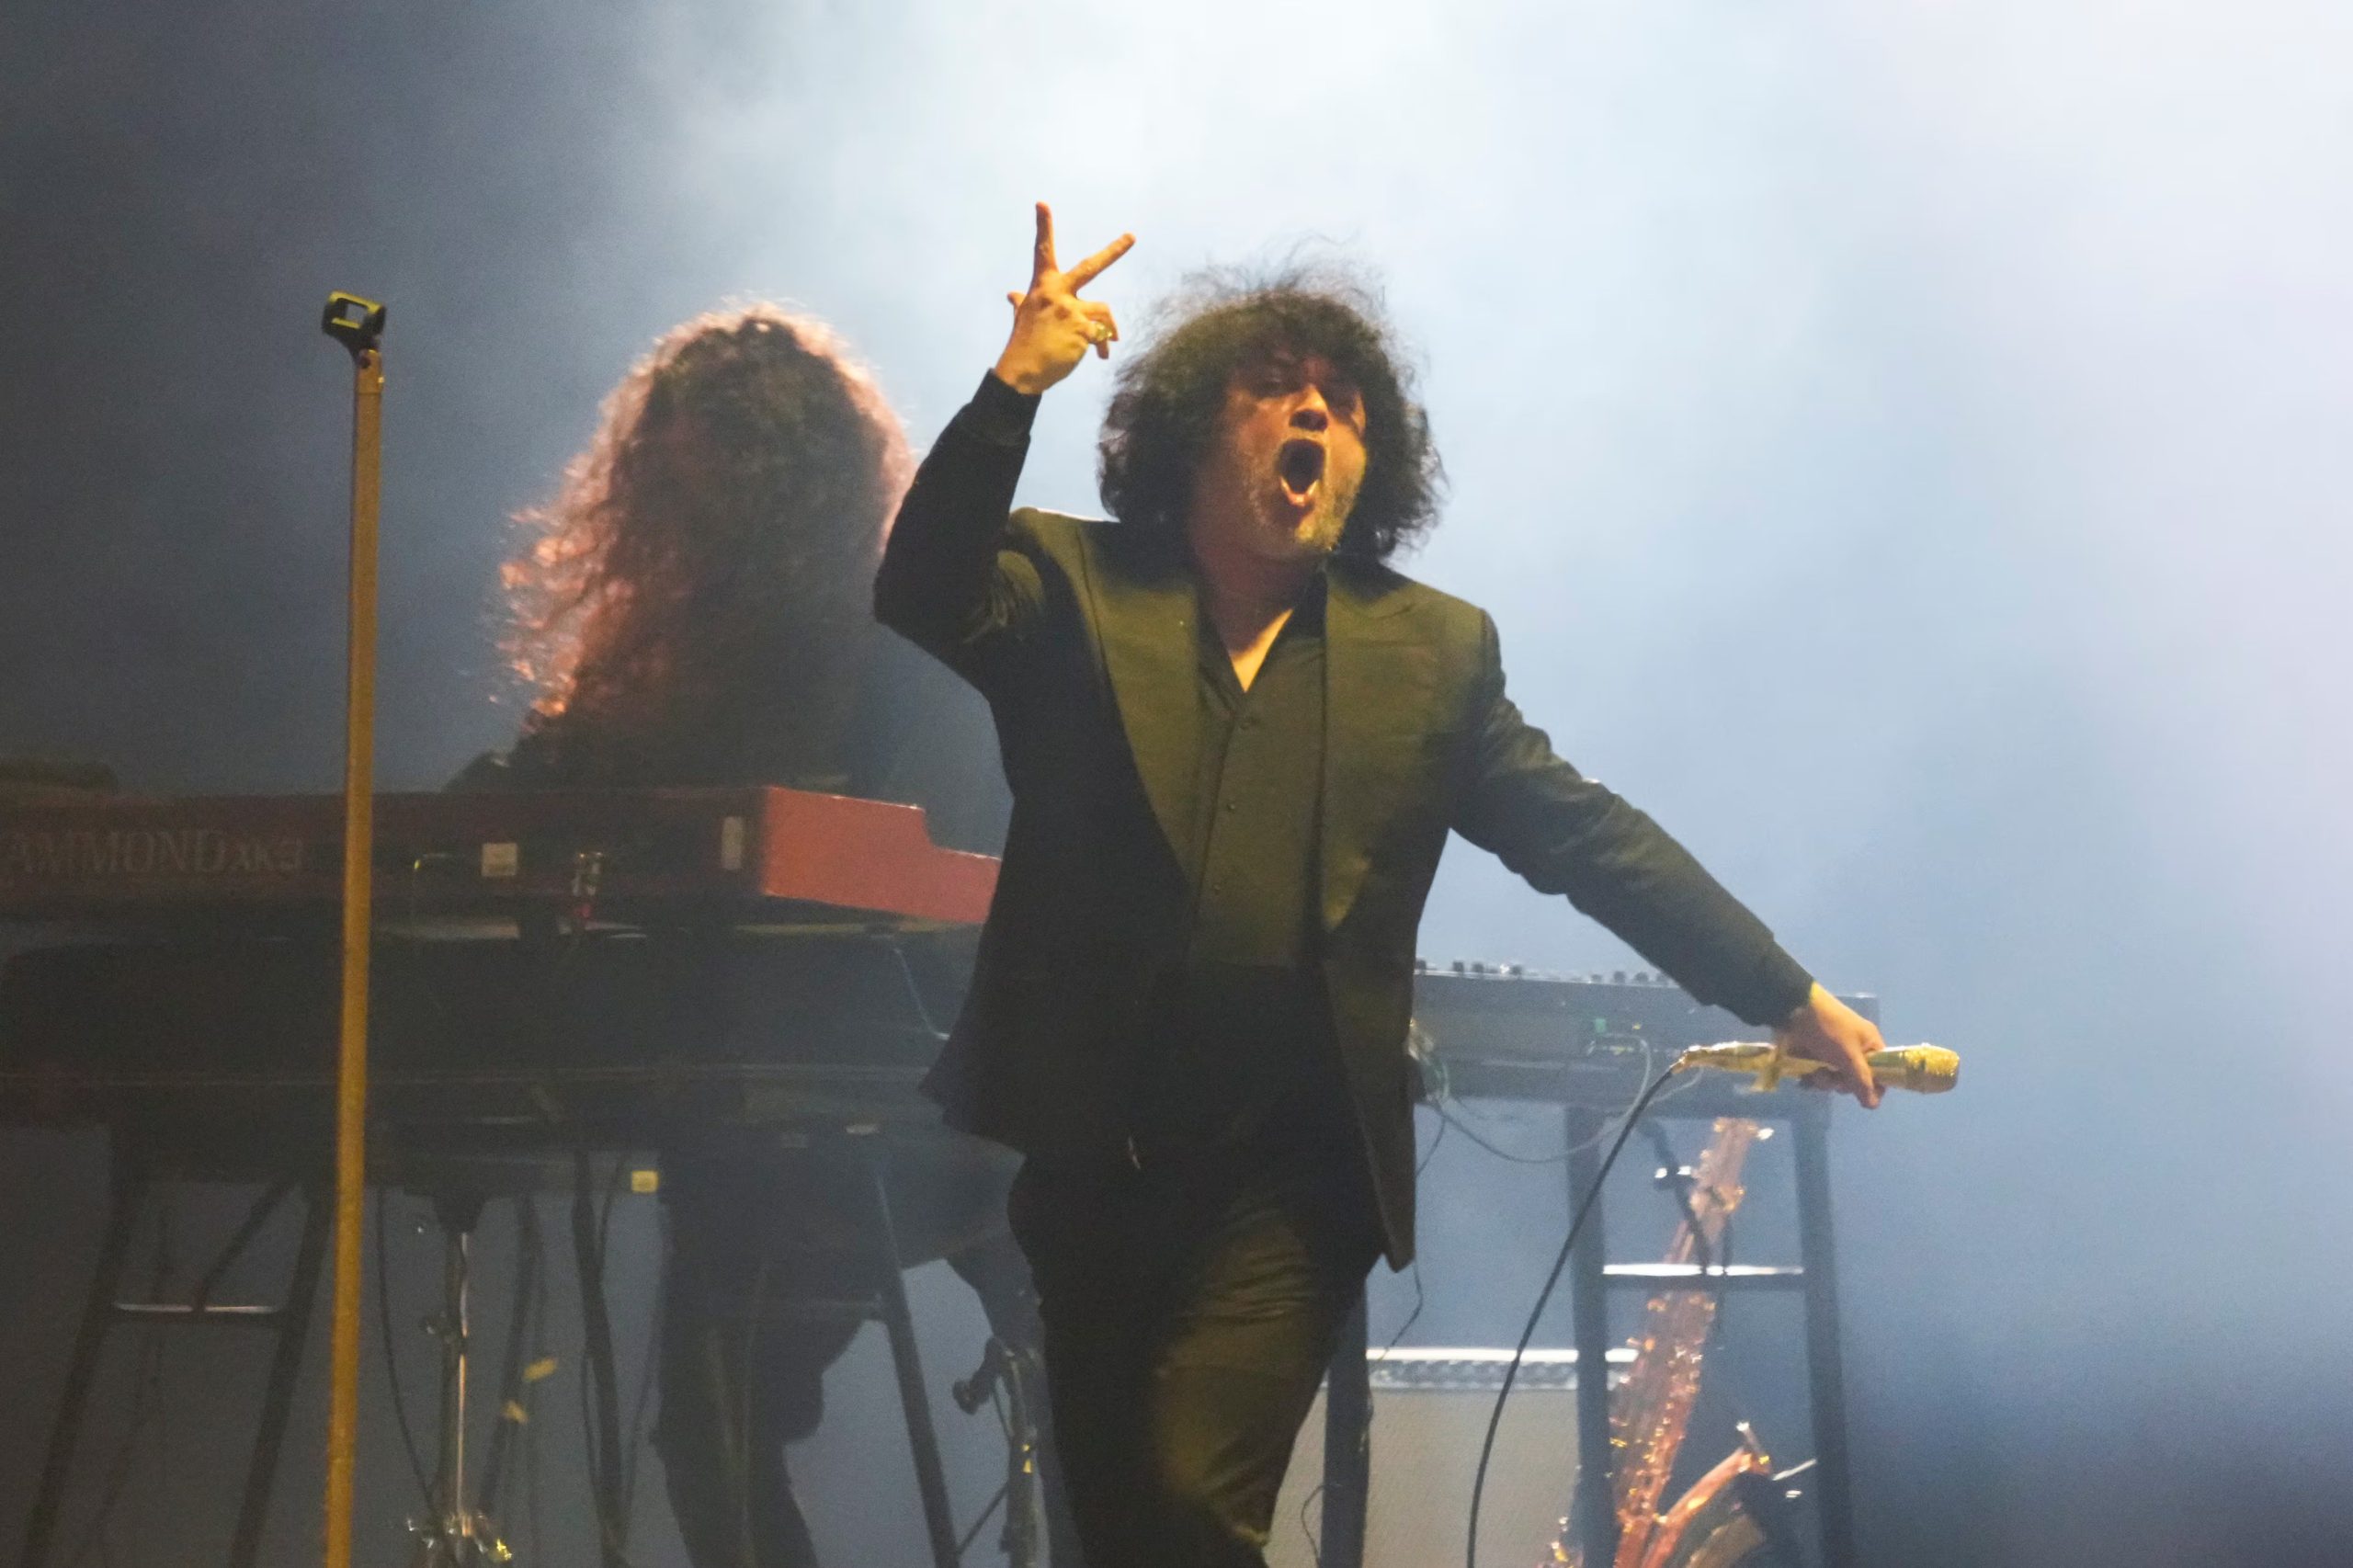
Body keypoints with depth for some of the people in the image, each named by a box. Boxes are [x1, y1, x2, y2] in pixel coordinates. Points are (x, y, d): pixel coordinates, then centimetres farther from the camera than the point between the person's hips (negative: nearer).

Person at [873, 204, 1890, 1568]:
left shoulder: (1432, 649, 10)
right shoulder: (1071, 586, 5)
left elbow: (1590, 837, 11)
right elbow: (923, 596, -14)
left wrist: (1790, 997, 7)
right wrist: (1017, 385, -25)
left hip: (1289, 1182, -1)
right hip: (1087, 1150, 1)